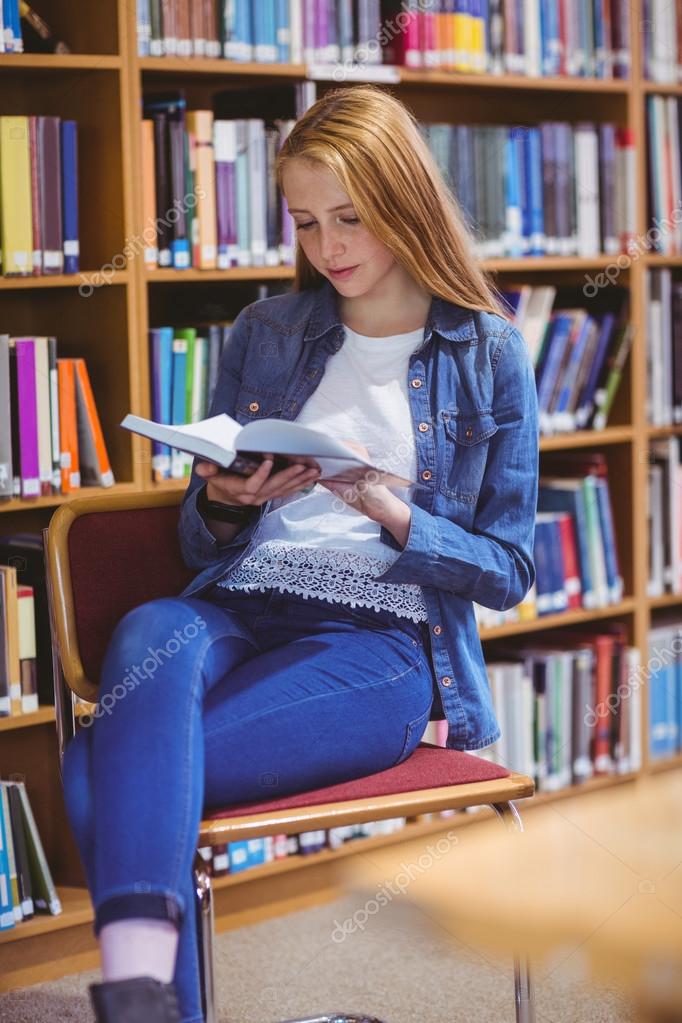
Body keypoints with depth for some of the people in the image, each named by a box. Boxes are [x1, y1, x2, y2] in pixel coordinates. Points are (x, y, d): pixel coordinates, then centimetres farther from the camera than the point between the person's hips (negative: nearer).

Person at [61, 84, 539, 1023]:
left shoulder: (487, 354, 10)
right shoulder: (264, 335, 18)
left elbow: (507, 572, 9)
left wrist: (391, 514, -9)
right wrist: (225, 503, -4)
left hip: (383, 638, -3)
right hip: (240, 610, 3)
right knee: (150, 631, -38)